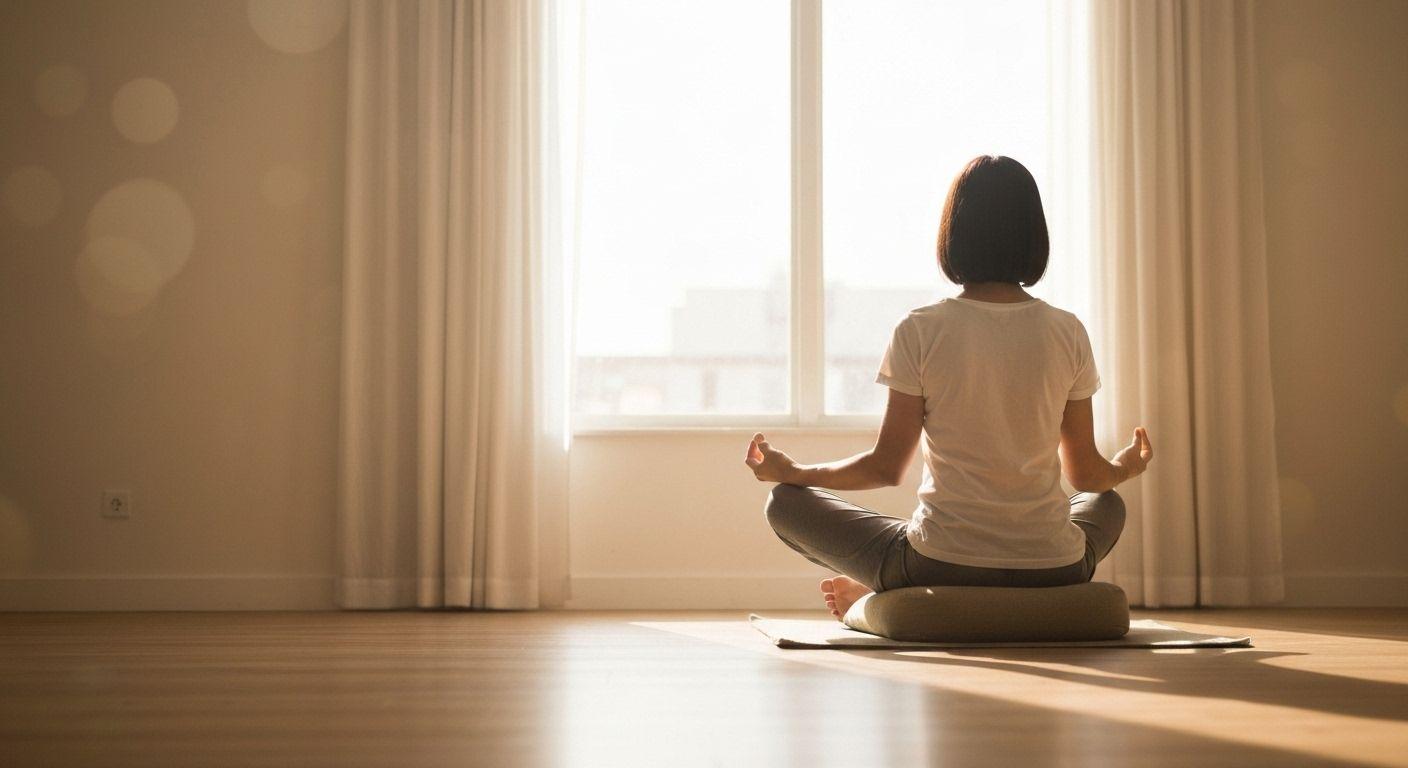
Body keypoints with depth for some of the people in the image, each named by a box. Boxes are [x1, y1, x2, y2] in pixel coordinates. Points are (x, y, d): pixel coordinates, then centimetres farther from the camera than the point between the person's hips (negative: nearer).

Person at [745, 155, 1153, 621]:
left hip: (941, 564, -2)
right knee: (1107, 505, 39)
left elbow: (887, 468, -4)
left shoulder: (920, 331, -9)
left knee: (785, 502, 15)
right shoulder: (1068, 333, -1)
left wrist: (788, 472, 13)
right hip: (1052, 572, 2)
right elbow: (1086, 474, 7)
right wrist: (1126, 469, 31)